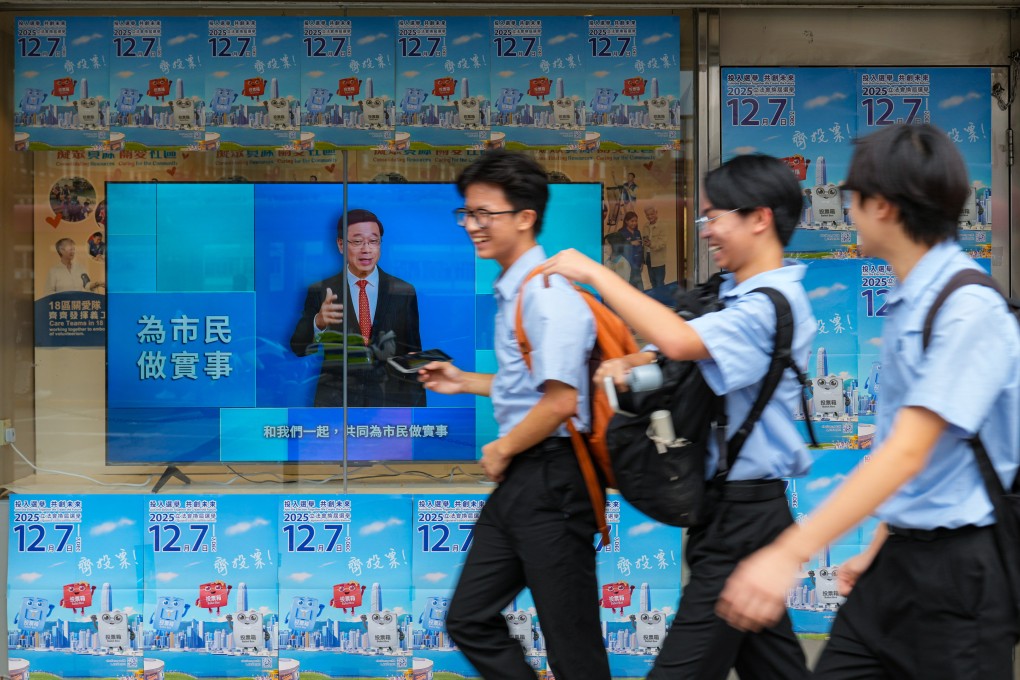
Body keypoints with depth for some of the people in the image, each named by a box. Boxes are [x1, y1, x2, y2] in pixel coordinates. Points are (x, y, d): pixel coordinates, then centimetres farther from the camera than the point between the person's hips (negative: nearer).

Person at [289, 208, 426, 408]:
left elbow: (414, 355, 10)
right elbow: (299, 348, -1)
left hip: (390, 401, 0)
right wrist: (319, 322, -21)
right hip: (336, 401, 0)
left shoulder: (404, 292, 6)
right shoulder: (320, 292, 5)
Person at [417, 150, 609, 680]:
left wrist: (500, 451, -12)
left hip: (550, 480, -10)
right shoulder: (511, 292, 12)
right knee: (470, 620, 15)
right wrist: (466, 383, 23)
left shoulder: (548, 296, -17)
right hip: (516, 479, 10)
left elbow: (560, 400, -25)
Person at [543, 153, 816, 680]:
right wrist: (627, 364, -3)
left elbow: (680, 341, -33)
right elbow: (677, 350, 20)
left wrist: (595, 272, -24)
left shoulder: (772, 304, -18)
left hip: (744, 513, -10)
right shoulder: (737, 296, 11)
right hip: (734, 504, 10)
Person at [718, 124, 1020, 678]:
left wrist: (789, 553, -30)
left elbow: (909, 451, -24)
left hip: (958, 570, -8)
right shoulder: (906, 304, 9)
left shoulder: (969, 309, -17)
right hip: (899, 562, 8)